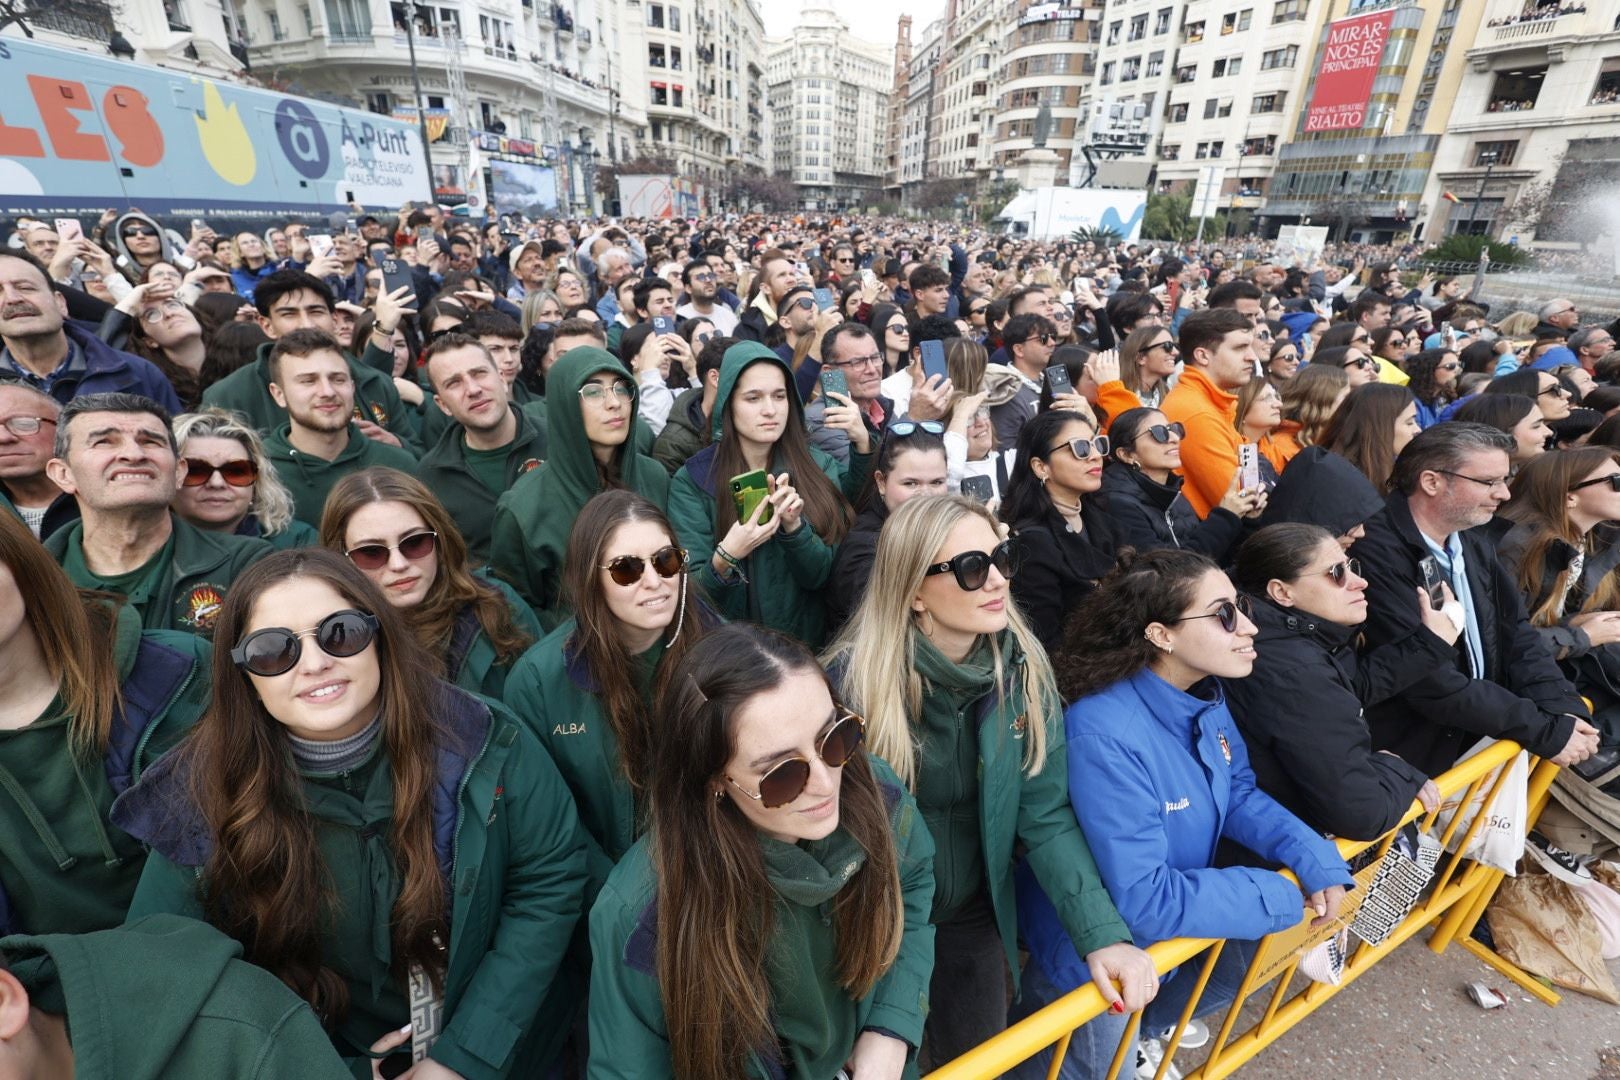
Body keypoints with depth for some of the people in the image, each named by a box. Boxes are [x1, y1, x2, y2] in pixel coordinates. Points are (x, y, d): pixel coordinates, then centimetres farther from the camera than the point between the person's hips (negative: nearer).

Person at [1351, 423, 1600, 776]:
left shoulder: (1475, 542, 6)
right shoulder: (1377, 554, -24)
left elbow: (1516, 632, 9)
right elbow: (1432, 684, -23)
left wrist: (1563, 708, -7)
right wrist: (1546, 731, -14)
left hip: (1485, 735, 8)